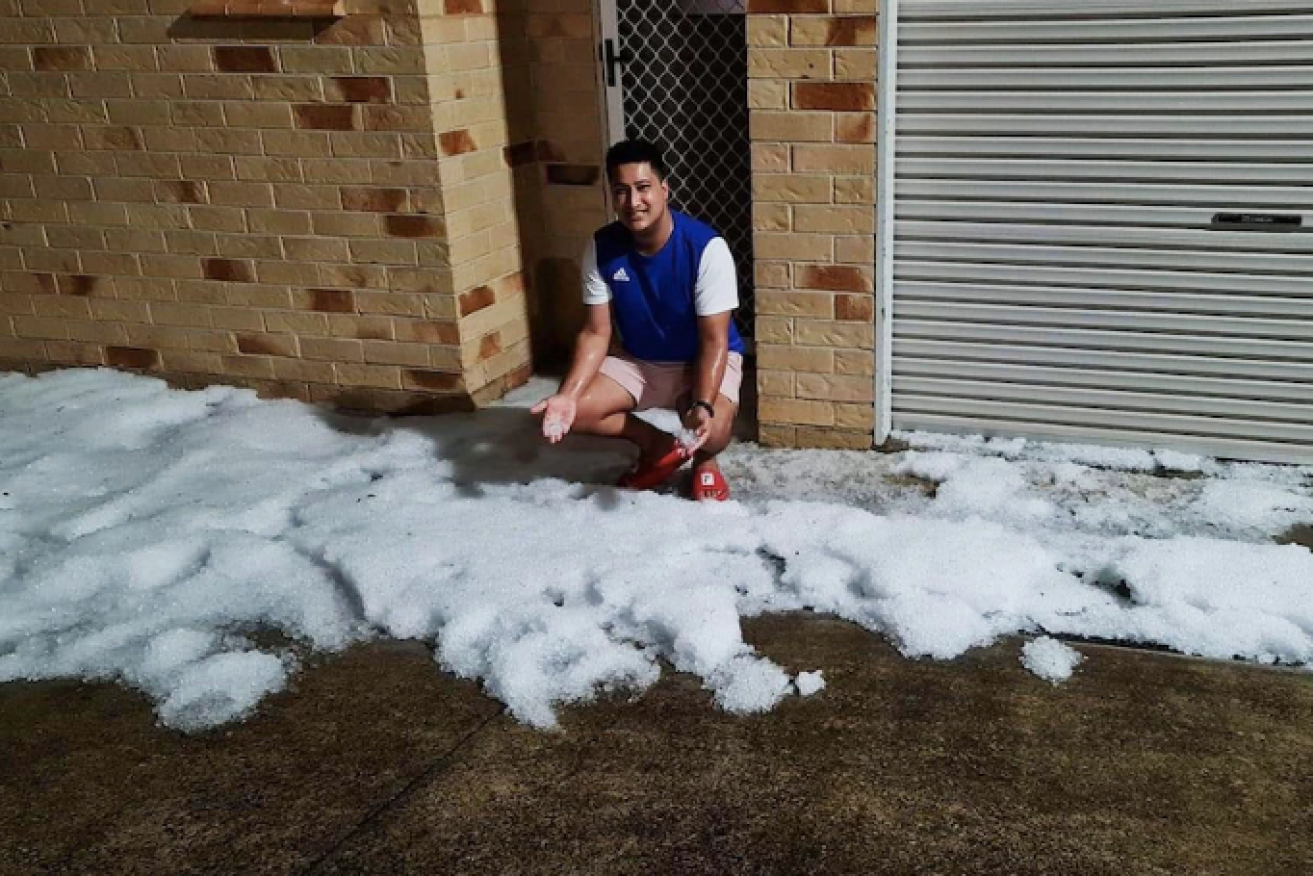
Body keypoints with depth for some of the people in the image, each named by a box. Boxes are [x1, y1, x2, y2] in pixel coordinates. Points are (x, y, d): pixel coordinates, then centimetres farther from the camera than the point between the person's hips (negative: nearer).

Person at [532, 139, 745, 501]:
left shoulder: (707, 247, -26)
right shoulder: (601, 248, -14)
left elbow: (714, 340, -26)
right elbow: (596, 333, -10)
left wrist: (703, 405, -43)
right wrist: (567, 393, -26)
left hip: (704, 359, -4)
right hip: (638, 360, 4)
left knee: (712, 430, -35)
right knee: (573, 411, -18)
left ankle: (704, 461, 6)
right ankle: (657, 445, 9)